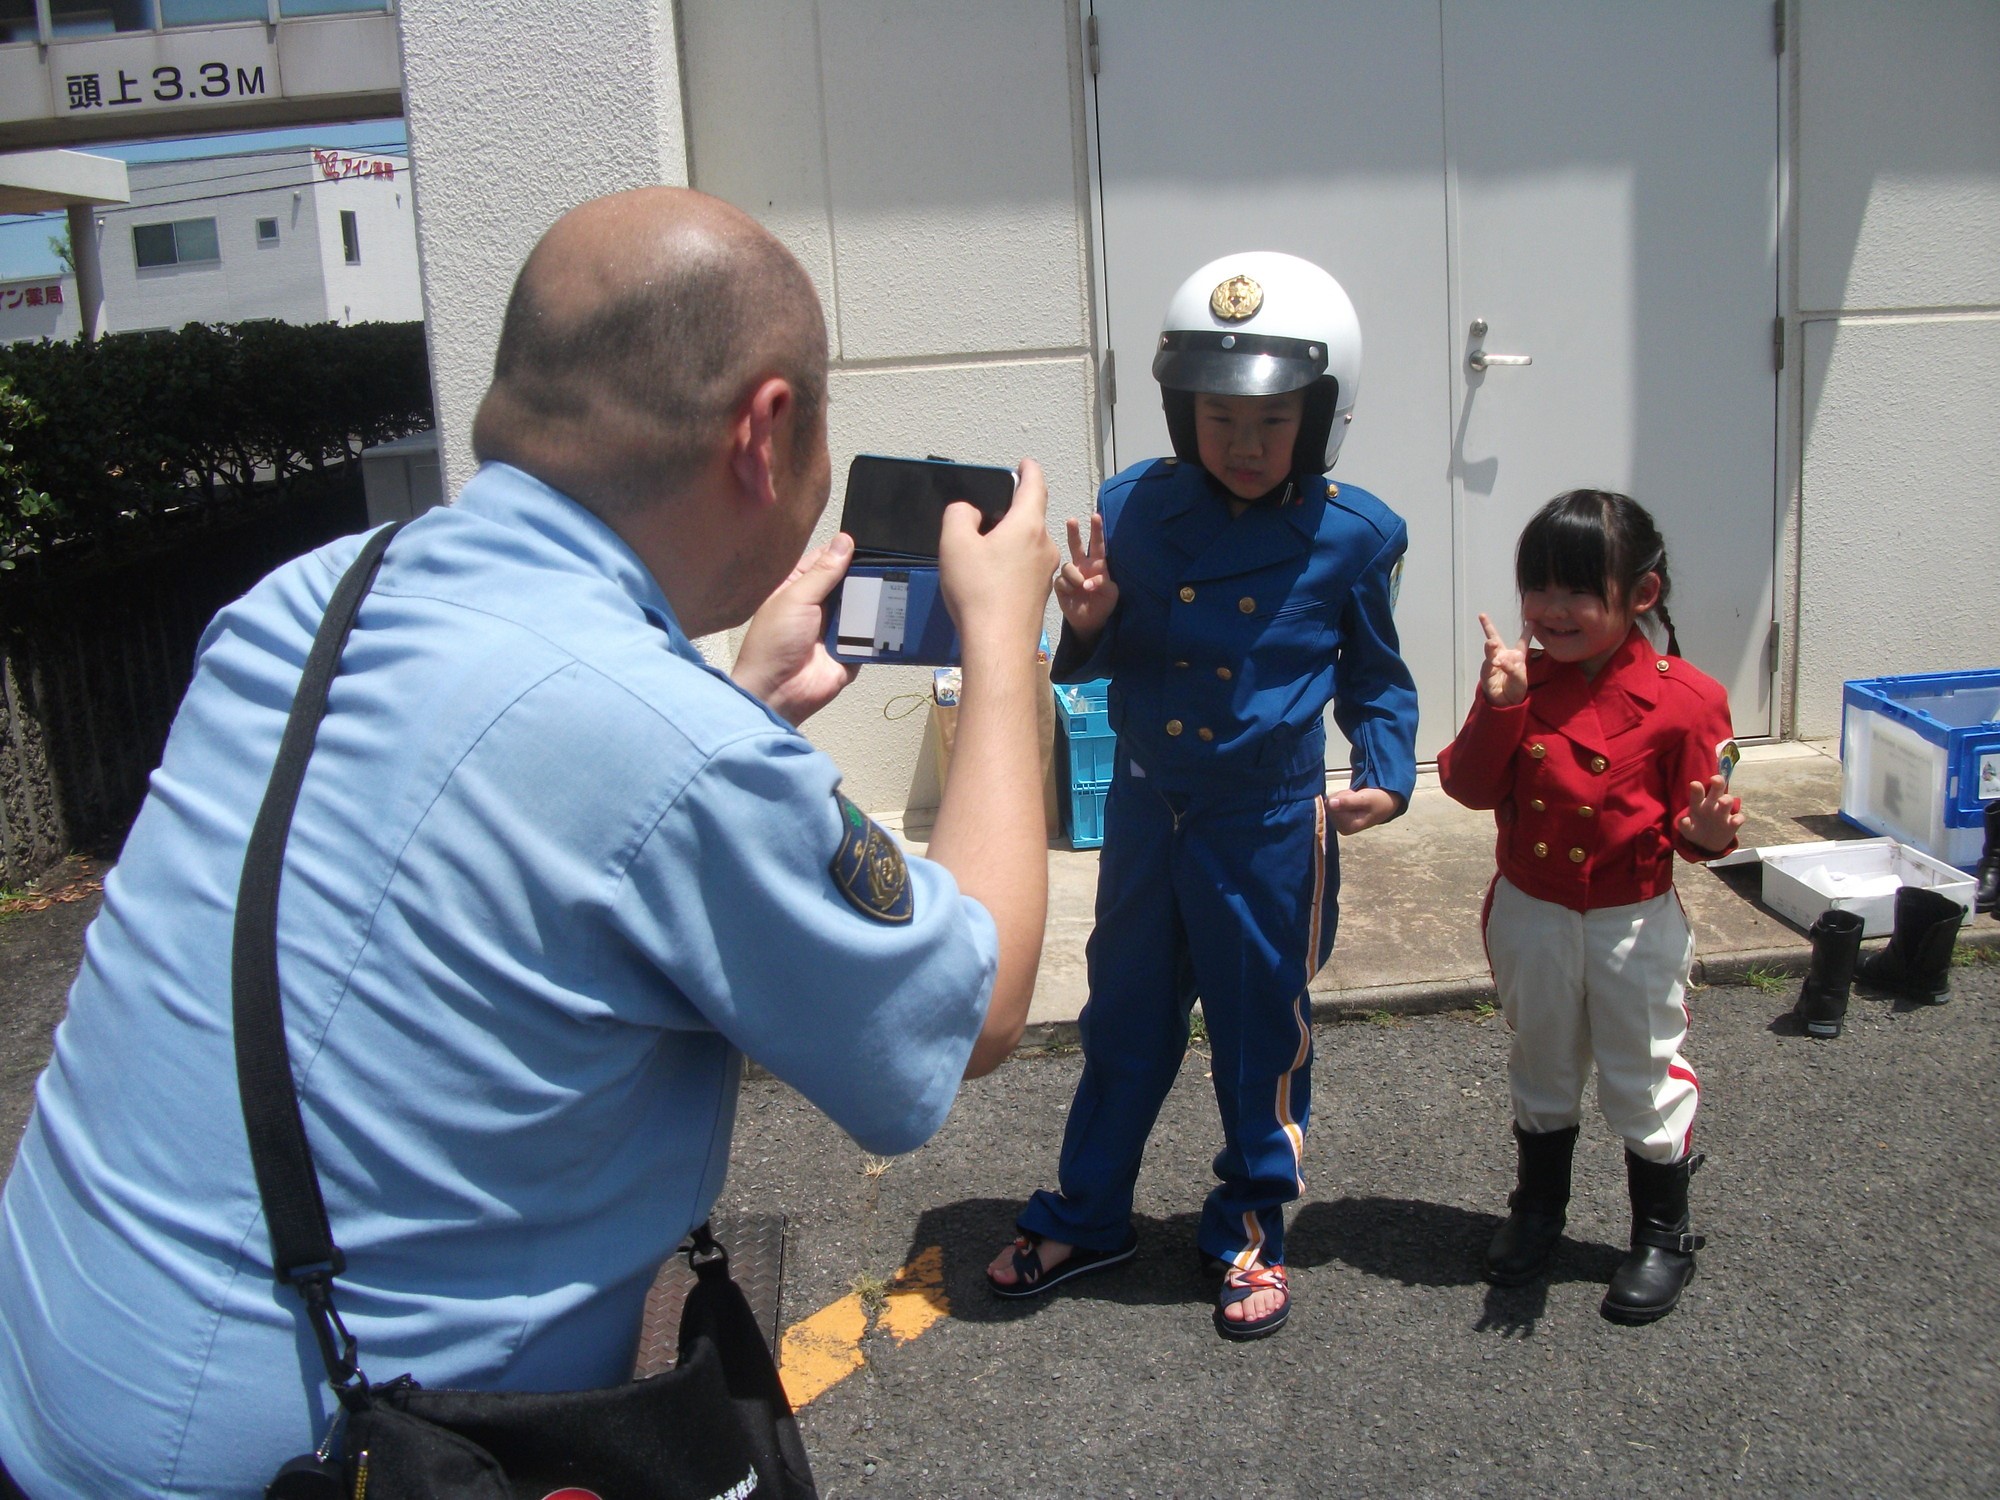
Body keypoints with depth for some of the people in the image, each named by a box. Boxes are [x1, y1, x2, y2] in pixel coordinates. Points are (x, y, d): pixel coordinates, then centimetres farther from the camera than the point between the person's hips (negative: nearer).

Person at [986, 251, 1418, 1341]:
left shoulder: (1352, 536, -8)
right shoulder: (1134, 509, -5)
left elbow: (1376, 677, 4)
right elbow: (1108, 663, 4)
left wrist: (1386, 776, -11)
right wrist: (1090, 625, -18)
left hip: (1270, 822, -2)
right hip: (1146, 810, 2)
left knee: (1261, 1030, 12)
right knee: (1125, 1019, 16)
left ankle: (1250, 1231, 34)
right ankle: (1086, 1216, 35)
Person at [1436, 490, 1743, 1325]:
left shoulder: (1683, 698, -14)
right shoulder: (1519, 685, -6)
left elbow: (1696, 812, -6)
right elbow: (1471, 787, -11)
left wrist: (1707, 832, -29)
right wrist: (1498, 707, -24)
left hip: (1636, 922, -3)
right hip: (1531, 916, 3)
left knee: (1644, 1078, 11)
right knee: (1540, 1070, 20)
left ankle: (1663, 1235, 31)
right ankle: (1538, 1208, 41)